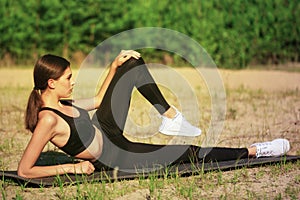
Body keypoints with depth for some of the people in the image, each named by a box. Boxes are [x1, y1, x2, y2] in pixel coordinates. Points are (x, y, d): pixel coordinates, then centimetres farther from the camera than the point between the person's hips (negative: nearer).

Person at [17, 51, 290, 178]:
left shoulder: (58, 103, -5)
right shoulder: (48, 120, -31)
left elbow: (97, 100, 14)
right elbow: (24, 170, -32)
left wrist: (114, 66, 5)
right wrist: (71, 168, -27)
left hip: (105, 130, 9)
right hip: (114, 157, -9)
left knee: (133, 64, 2)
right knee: (189, 153, -5)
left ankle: (170, 117, 6)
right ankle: (252, 152, 11)